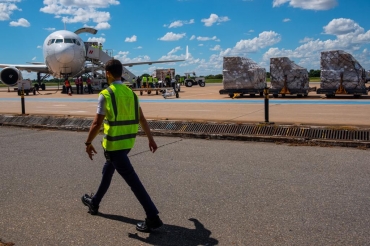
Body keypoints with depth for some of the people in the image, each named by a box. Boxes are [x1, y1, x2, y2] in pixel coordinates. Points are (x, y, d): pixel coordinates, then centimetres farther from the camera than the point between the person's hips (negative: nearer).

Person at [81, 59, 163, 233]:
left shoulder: (106, 94, -14)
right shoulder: (131, 93, 7)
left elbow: (97, 124, -14)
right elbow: (142, 119, 11)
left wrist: (88, 143, -2)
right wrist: (150, 139, 18)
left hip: (113, 143, -8)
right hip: (127, 142, 8)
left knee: (132, 180, -6)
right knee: (107, 171, 26)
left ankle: (153, 217, -5)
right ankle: (94, 203, 45)